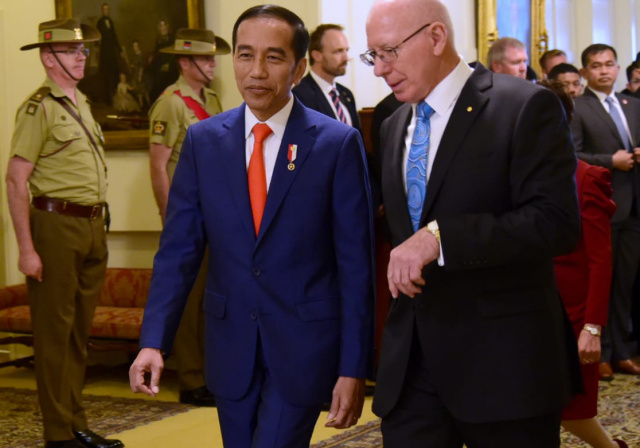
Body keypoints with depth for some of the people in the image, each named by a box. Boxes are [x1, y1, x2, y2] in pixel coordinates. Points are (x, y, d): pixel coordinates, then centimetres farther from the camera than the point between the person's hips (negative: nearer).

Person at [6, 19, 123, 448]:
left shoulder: (82, 103, 15)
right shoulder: (39, 108, -9)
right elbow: (16, 181, -14)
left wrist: (99, 231, 15)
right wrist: (26, 248, -19)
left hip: (93, 226, 8)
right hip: (56, 225, -8)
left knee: (80, 331, 13)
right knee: (55, 332, 0)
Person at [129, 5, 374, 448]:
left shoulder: (338, 143, -8)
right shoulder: (203, 140, 2)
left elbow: (356, 265, -7)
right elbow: (179, 250, 0)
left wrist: (354, 369, -8)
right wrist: (154, 341, -12)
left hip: (304, 344, -3)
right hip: (230, 344, 4)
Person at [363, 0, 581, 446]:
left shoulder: (527, 107, -9)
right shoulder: (394, 127, 14)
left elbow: (556, 221, -19)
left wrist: (440, 237, -25)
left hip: (502, 361, -5)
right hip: (410, 362, 6)